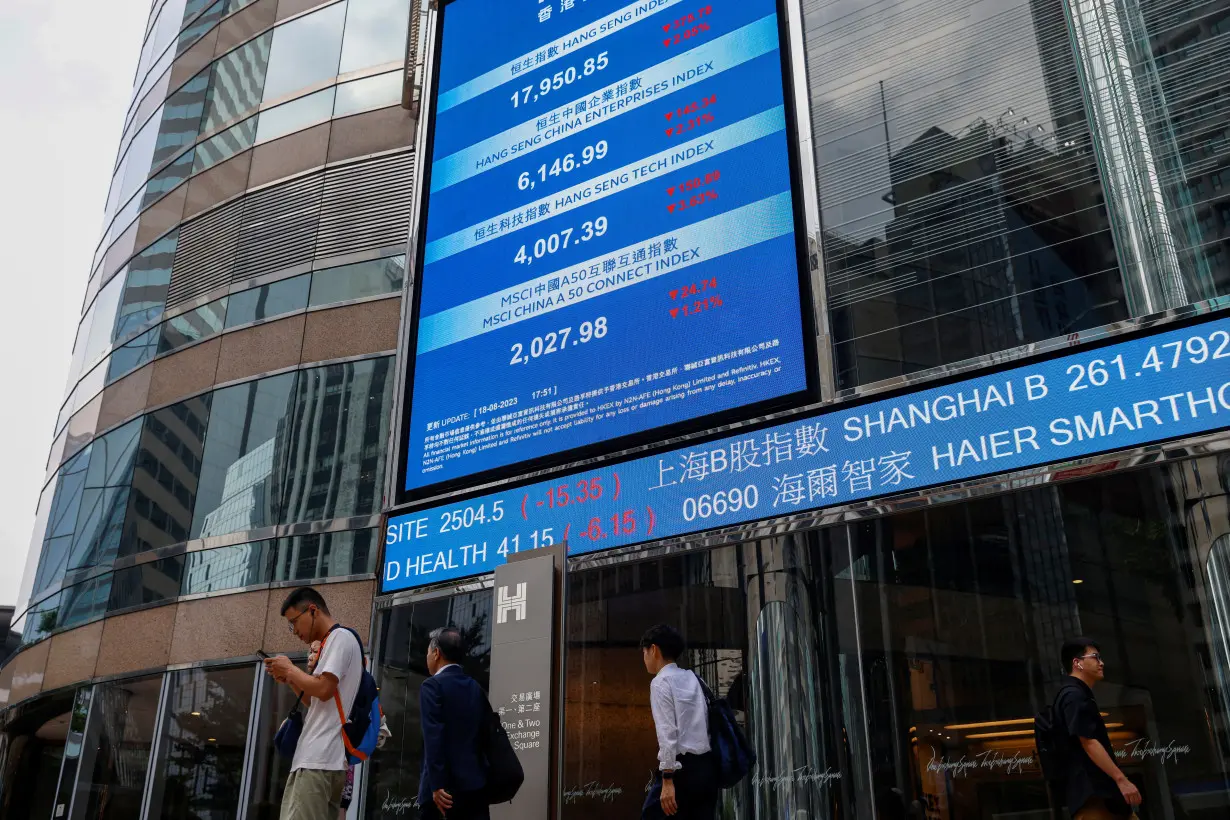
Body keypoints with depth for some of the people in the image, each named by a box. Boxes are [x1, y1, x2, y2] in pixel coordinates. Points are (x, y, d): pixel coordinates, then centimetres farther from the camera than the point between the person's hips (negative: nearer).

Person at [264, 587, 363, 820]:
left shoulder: (340, 637, -4)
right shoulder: (333, 643, 26)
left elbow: (323, 689, -17)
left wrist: (290, 669, -2)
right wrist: (288, 679, 15)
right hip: (326, 758, 10)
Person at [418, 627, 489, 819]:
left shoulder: (432, 686, -4)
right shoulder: (476, 688, 14)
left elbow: (434, 738, -14)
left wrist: (437, 785, -17)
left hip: (447, 785, -6)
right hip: (476, 782, 6)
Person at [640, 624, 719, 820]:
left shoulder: (661, 682, -4)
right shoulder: (693, 678, 18)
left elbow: (667, 732, -13)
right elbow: (705, 724, 14)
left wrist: (667, 779, -16)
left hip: (683, 767, -7)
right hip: (708, 765, 7)